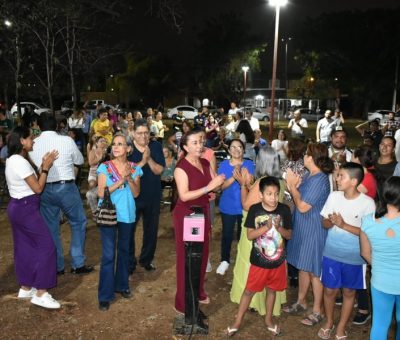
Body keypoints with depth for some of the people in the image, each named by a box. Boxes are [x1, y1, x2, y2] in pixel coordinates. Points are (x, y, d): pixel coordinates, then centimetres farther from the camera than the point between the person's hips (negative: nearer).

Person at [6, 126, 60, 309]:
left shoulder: (13, 160, 12)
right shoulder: (20, 162, -20)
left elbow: (32, 181, 13)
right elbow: (38, 188, -18)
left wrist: (42, 166, 4)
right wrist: (46, 168, -10)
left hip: (18, 207, 10)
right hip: (26, 209, -10)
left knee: (24, 247, 15)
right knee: (46, 246, -6)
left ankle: (25, 288, 25)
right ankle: (40, 293, -2)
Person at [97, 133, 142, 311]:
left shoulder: (134, 168, 1)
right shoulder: (105, 167, -7)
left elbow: (136, 193, -5)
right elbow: (101, 193, -12)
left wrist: (129, 178, -21)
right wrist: (120, 181, -21)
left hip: (127, 215, 3)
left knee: (124, 251, 16)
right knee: (108, 255, -4)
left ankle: (122, 285, 33)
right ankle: (105, 295, 6)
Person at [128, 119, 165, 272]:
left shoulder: (156, 146, -5)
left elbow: (159, 170, -9)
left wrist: (149, 158, -25)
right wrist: (142, 161, -25)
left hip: (153, 196, 2)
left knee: (151, 230, 13)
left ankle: (146, 260, 32)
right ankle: (129, 263, 17)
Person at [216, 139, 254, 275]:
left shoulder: (249, 164, -5)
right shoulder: (224, 164, -5)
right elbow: (222, 185, -12)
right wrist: (234, 177, -30)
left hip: (244, 206, 0)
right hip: (228, 206, 0)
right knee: (227, 234, 7)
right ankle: (224, 260, 25)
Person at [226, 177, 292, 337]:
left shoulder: (284, 210, -9)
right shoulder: (255, 209, -14)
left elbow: (289, 235, -2)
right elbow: (249, 235, -14)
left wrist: (278, 227, -22)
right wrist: (266, 227, -27)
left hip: (278, 260, 2)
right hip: (259, 261, -2)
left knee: (272, 290, 20)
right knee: (249, 290, 10)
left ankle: (268, 319, 41)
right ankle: (238, 322, 26)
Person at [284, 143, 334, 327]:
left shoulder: (320, 180, -23)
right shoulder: (309, 176, 5)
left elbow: (303, 207, -23)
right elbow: (299, 201, 10)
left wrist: (292, 186, -14)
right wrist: (293, 186, -7)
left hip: (314, 231, -9)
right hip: (302, 228, 9)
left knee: (314, 270, 4)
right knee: (303, 267, 20)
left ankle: (317, 311, 20)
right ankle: (301, 302, 36)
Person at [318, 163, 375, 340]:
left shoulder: (367, 203, -17)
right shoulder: (333, 196, -6)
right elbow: (324, 223, 1)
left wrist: (344, 225, -25)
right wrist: (331, 221, -22)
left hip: (354, 258, -2)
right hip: (331, 254, 3)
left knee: (349, 292, 15)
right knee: (329, 290, 14)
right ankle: (329, 322, 39)